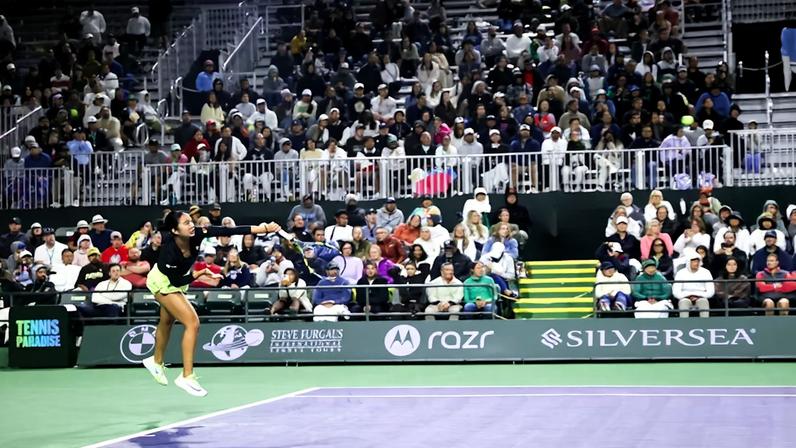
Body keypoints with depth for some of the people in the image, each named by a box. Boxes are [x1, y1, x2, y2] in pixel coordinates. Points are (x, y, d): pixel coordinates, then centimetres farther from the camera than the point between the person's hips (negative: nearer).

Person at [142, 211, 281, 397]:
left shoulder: (196, 234, -27)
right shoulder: (170, 250, -39)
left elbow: (229, 231, -33)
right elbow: (177, 281, -27)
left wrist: (264, 228, -39)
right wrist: (200, 273, -27)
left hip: (174, 280, 7)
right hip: (163, 282, -7)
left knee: (167, 322, 28)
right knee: (192, 322, -18)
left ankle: (156, 361, 53)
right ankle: (187, 377, -12)